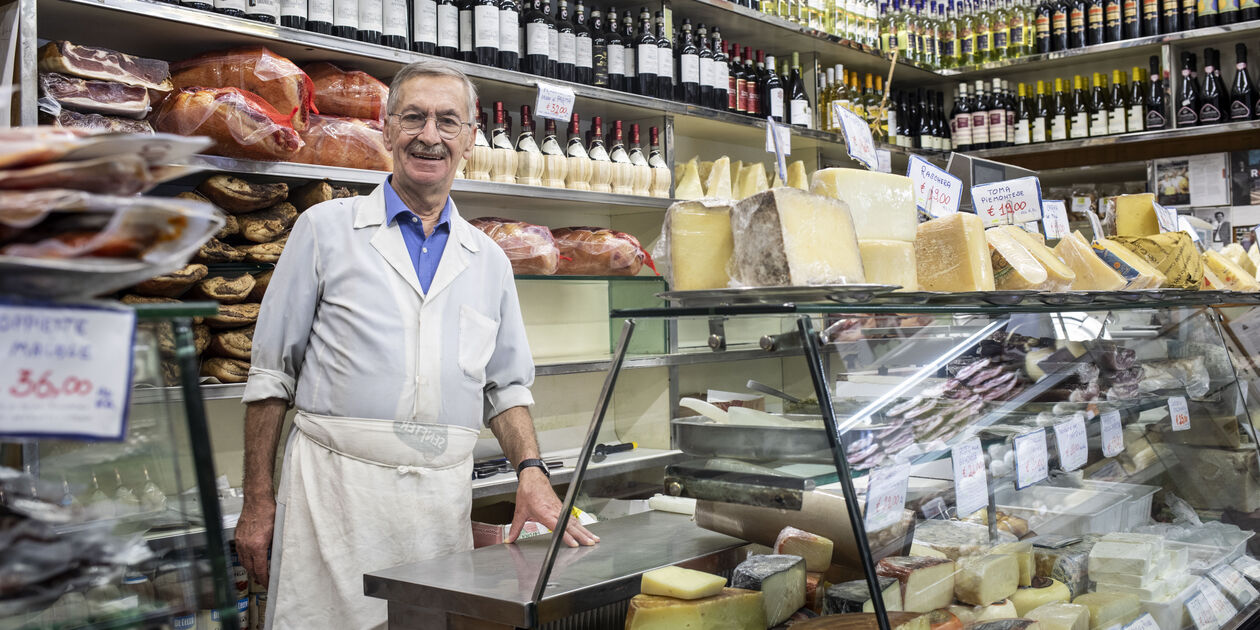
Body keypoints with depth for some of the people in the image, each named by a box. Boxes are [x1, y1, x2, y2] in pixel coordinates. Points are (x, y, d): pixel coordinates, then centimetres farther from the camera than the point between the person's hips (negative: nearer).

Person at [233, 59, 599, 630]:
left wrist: (531, 471, -2)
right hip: (337, 483, -2)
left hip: (444, 497, 3)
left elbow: (507, 386, 15)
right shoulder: (327, 229, 3)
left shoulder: (488, 259, 12)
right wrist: (257, 502, -1)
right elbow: (271, 374, 3)